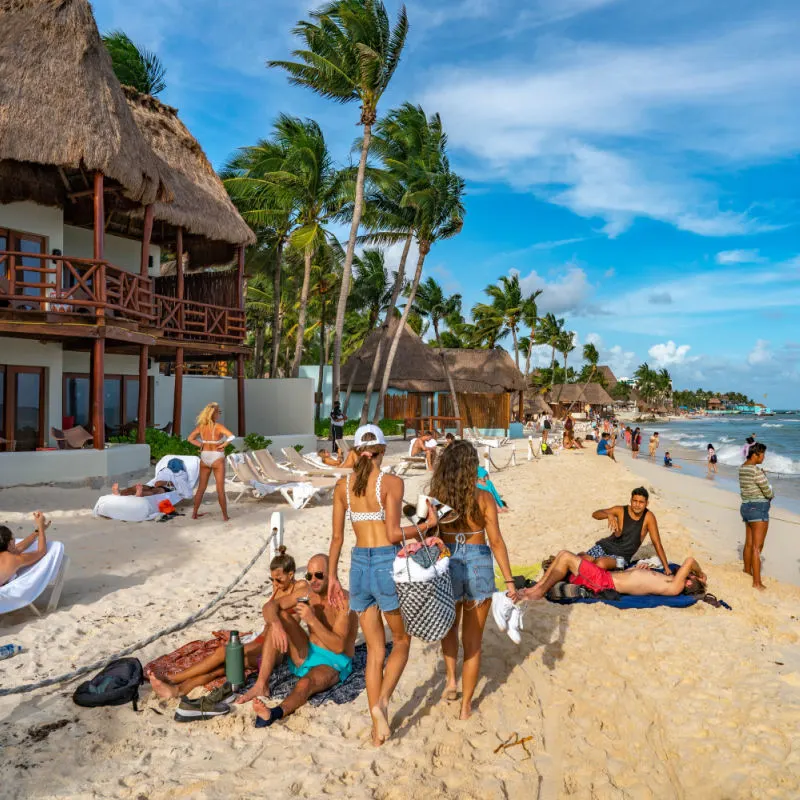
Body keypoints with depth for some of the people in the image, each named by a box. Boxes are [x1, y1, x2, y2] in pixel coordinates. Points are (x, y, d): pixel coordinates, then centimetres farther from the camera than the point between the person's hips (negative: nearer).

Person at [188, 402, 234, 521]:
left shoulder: (201, 426, -2)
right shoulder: (218, 426, -17)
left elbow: (190, 438, 4)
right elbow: (232, 436, -31)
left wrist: (202, 446, 2)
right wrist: (223, 445, -15)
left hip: (204, 458, 5)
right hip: (217, 459, -5)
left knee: (201, 487, 15)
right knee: (220, 488, 3)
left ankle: (194, 513, 20)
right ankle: (225, 516, 9)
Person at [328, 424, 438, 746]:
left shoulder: (343, 485, 3)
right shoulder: (392, 482, -10)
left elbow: (337, 537, 6)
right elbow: (393, 534, -15)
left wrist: (332, 577, 15)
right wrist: (428, 524, -2)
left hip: (359, 565, 4)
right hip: (387, 564, -4)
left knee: (374, 651, 16)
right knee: (402, 641, 19)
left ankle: (378, 729, 21)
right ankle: (381, 703, 0)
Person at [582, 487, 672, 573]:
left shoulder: (649, 517, -10)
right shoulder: (621, 510, -8)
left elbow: (657, 543, -6)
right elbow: (595, 514, -16)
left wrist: (666, 568, -9)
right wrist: (609, 515, -38)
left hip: (620, 557, -1)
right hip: (605, 546, 1)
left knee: (601, 564, -32)